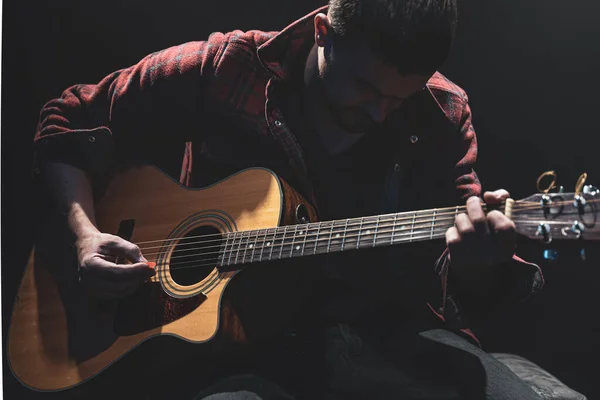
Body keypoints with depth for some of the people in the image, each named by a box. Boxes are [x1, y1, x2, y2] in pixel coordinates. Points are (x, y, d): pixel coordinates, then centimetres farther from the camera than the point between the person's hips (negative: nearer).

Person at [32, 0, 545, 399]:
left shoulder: (442, 114, 2)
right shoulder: (223, 70, -4)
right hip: (232, 333, -1)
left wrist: (476, 265, -21)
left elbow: (460, 290, 4)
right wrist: (86, 233, -7)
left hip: (390, 333, 2)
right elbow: (68, 123, 9)